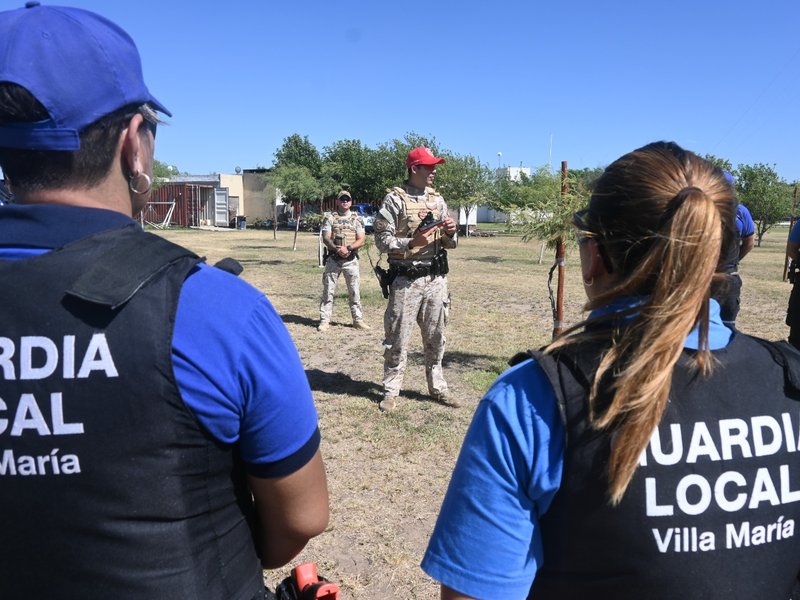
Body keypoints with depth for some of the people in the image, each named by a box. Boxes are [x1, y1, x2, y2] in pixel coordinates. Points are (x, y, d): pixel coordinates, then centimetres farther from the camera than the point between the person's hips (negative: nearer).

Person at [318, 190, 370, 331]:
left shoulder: (357, 219, 8)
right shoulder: (330, 218, 5)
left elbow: (362, 239, 0)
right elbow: (326, 238, -4)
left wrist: (348, 248, -16)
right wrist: (337, 249, -21)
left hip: (351, 260, 1)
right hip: (333, 259, -1)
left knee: (355, 291, 5)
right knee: (328, 290, 1)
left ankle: (358, 319, 13)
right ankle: (324, 320, 6)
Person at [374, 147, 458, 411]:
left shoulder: (437, 200, 11)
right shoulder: (395, 199, -5)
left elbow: (449, 244, 15)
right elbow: (382, 240, -10)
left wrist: (450, 233, -8)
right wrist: (411, 242, -24)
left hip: (436, 279, 5)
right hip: (405, 280, -5)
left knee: (436, 338, 13)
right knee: (397, 339, 3)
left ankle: (437, 388, 26)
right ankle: (391, 391, 16)